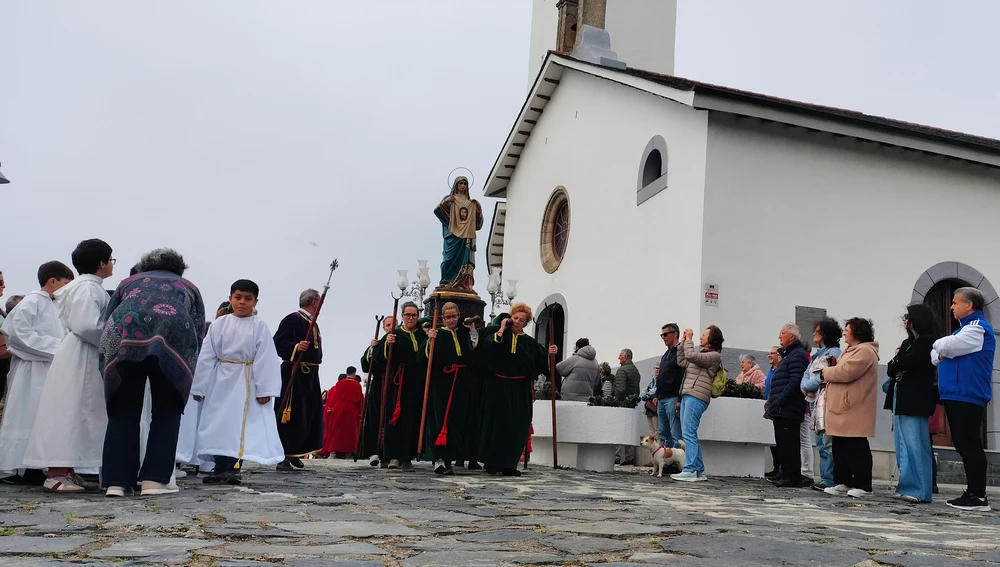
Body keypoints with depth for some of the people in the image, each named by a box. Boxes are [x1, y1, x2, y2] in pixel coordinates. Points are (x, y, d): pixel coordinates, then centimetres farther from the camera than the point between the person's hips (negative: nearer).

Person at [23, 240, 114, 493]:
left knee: (79, 414, 11)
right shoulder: (88, 288, -15)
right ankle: (55, 473, -6)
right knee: (69, 412, -8)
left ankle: (66, 471, 15)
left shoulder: (89, 287, 15)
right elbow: (86, 326, -24)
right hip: (80, 358, -10)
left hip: (86, 358, 10)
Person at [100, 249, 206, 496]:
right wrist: (185, 366, 37)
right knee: (167, 412, 13)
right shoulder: (188, 287, 34)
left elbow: (107, 322, 29)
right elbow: (198, 334, 24)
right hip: (173, 334, -1)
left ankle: (116, 481, 10)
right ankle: (154, 479, 7)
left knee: (123, 412, 13)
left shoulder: (128, 282, 37)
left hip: (124, 334, 1)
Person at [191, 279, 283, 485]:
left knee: (243, 425, -1)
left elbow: (266, 359, -8)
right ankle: (220, 468, 14)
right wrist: (199, 387, -1)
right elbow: (206, 357, 1)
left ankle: (234, 468, 6)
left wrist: (265, 389, -14)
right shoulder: (219, 325, 1)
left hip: (246, 383, -2)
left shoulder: (260, 327, -4)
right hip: (221, 381, 2)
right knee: (219, 424, 5)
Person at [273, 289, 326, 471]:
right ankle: (283, 456, -6)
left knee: (307, 415, 13)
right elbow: (278, 343, -18)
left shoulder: (312, 323, 16)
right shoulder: (292, 319, -11)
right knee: (292, 415, -9)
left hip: (310, 376, 10)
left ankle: (294, 454, 23)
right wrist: (296, 347, -33)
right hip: (294, 375, -10)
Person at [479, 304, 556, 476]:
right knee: (497, 423, 2)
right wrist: (502, 329, -11)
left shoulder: (529, 342, 11)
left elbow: (541, 362, 9)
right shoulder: (498, 334, 3)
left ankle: (509, 464, 8)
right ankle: (492, 462, 11)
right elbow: (488, 346, -18)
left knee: (517, 427, 1)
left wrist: (550, 354, -9)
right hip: (498, 387, -3)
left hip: (520, 390, 3)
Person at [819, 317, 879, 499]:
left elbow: (846, 372, -22)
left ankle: (863, 486, -1)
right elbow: (841, 371, 25)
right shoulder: (851, 351, 24)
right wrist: (830, 370, 3)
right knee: (840, 446, 11)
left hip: (854, 410, -11)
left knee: (856, 447, -6)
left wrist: (826, 372, -7)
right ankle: (842, 483, 16)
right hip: (842, 408, 11)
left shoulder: (864, 352, -12)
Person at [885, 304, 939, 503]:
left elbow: (902, 365, -16)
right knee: (904, 445, 9)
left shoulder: (927, 341, -7)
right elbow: (892, 370, 14)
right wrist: (898, 362, -5)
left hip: (914, 400, -9)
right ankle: (908, 487, 13)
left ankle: (920, 490, -8)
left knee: (914, 445, -9)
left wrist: (896, 360, 5)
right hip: (901, 398, 9)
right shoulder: (908, 342, 20)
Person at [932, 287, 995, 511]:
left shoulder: (977, 328, -10)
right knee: (963, 444, 12)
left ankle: (978, 496, -4)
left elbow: (947, 346, -21)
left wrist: (938, 344, 2)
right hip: (957, 395, 10)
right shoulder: (968, 327, 22)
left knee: (969, 445, -8)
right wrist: (939, 353, -2)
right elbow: (939, 355, 21)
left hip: (967, 396, -10)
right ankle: (972, 492, 17)